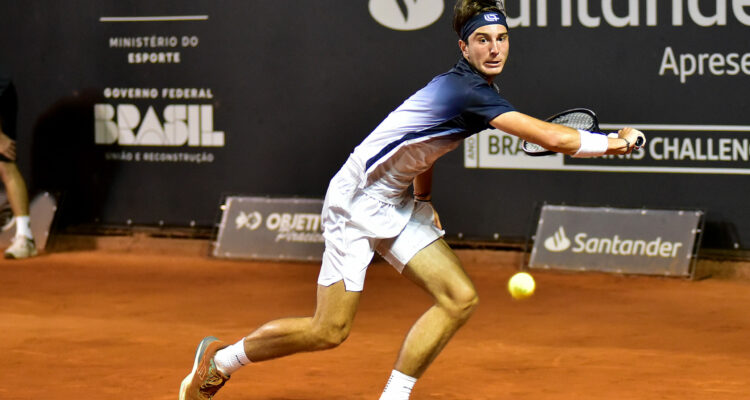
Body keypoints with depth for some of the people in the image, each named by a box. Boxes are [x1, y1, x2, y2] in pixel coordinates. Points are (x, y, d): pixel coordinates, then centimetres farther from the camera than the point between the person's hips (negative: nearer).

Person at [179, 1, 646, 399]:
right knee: (329, 331, -6)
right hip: (357, 199, -10)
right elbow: (553, 138, -30)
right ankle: (220, 358, 18)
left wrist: (424, 203, 24)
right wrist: (611, 142, -18)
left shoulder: (463, 88, 6)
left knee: (460, 298, -6)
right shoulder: (467, 91, -25)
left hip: (397, 207, 10)